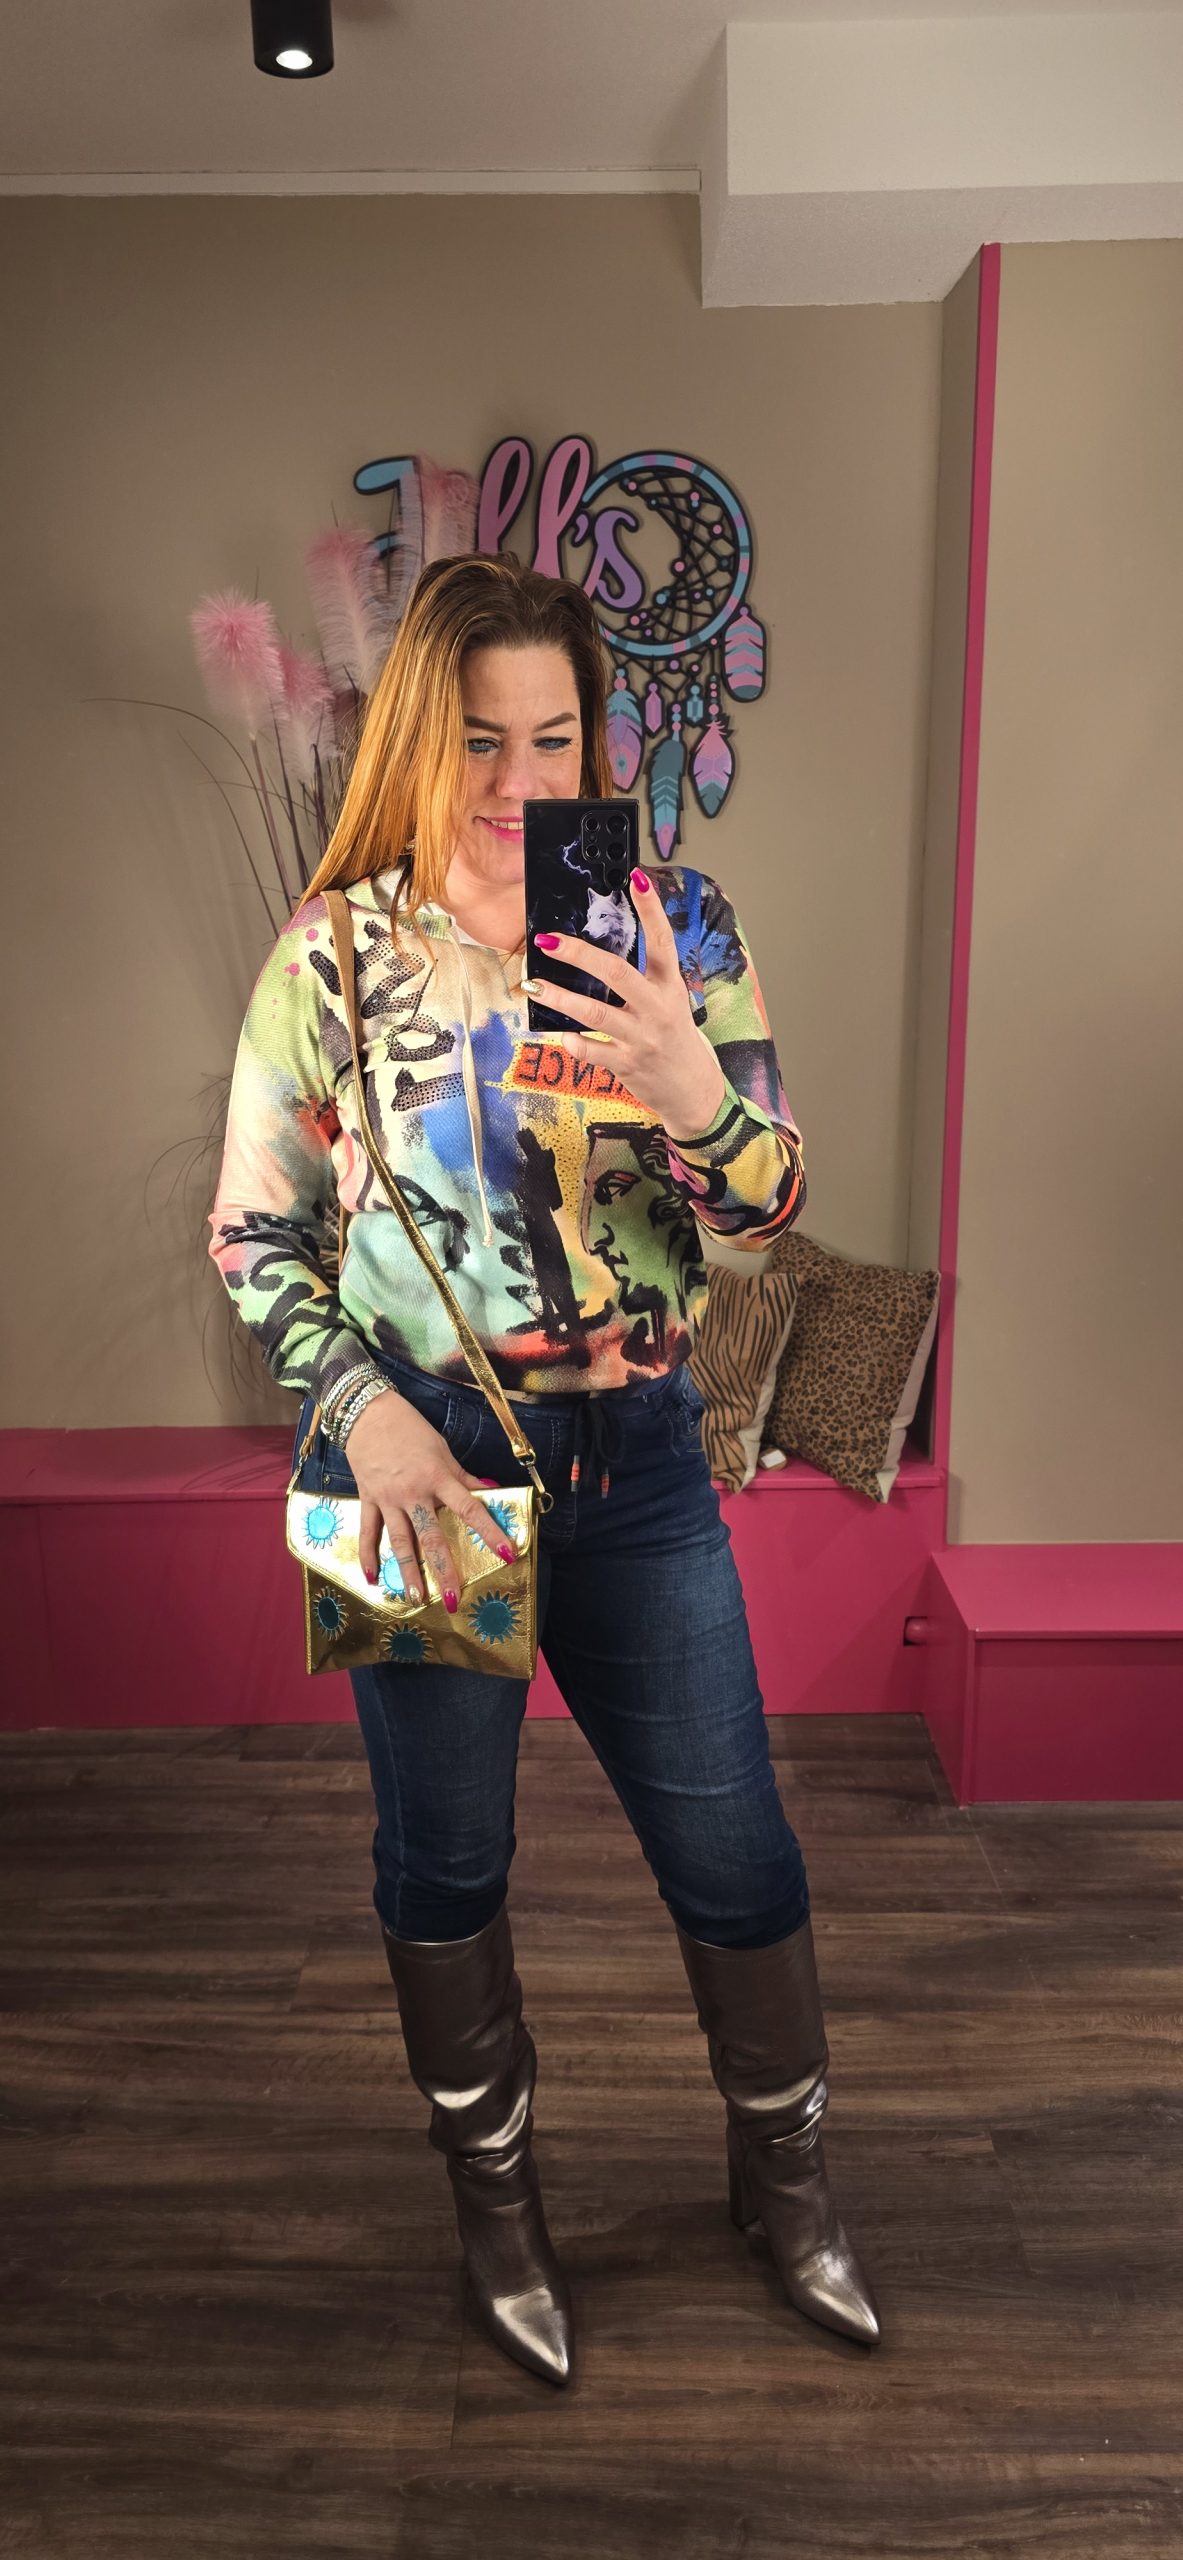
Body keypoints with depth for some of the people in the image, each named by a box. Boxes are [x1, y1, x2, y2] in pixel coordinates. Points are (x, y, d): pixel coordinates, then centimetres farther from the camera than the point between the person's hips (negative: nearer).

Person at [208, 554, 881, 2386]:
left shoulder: (679, 921, -1)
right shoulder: (337, 953, -4)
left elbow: (774, 1210, -4)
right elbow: (256, 1234, -1)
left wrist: (690, 1089, -25)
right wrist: (364, 1411, -15)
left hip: (635, 1455, 2)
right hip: (418, 1459, -1)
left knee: (733, 1848, 12)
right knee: (445, 1857, 16)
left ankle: (781, 2162, 43)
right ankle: (497, 2191, 44)